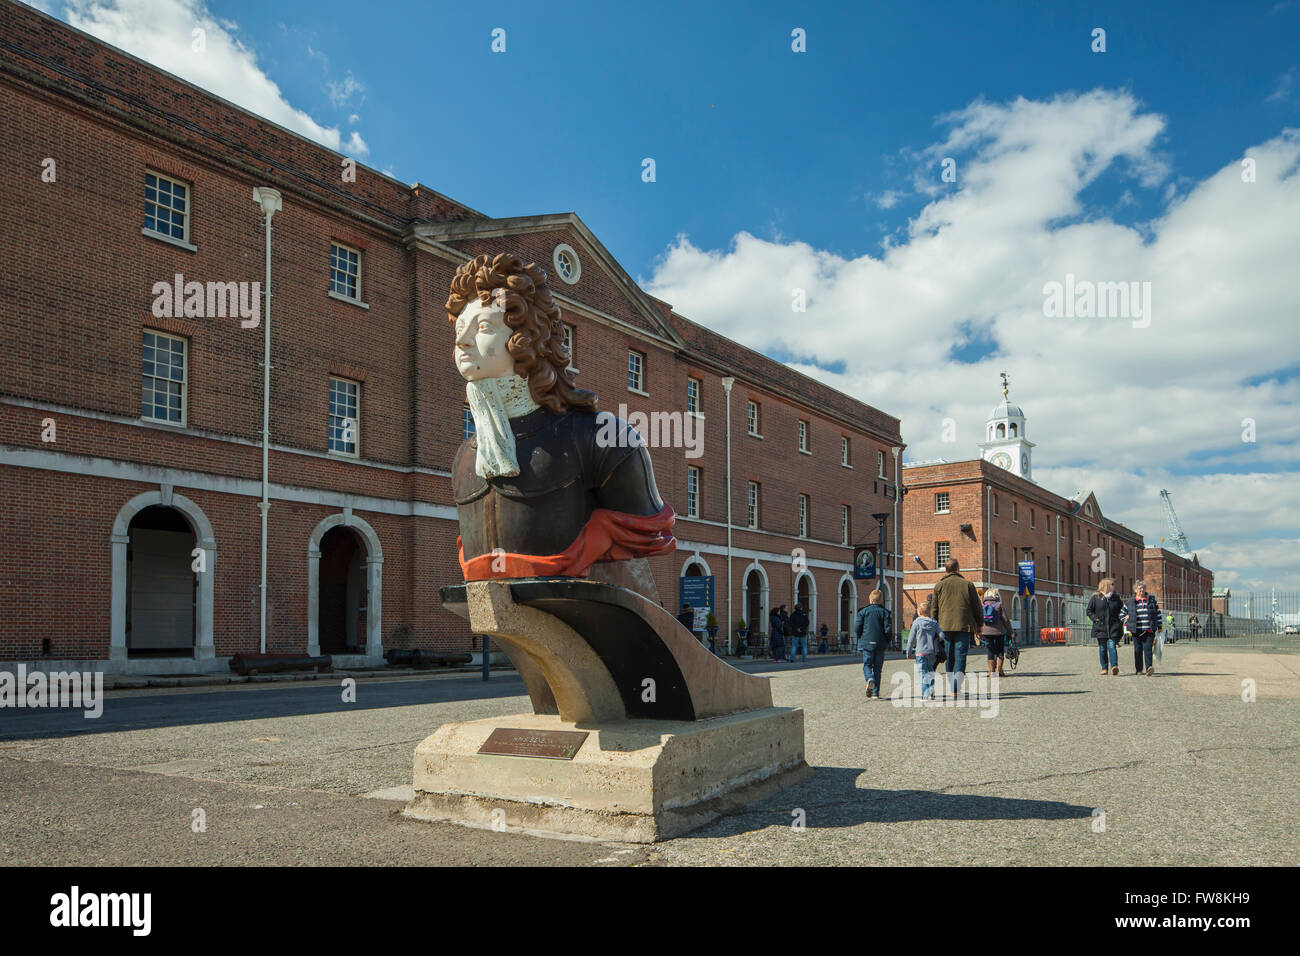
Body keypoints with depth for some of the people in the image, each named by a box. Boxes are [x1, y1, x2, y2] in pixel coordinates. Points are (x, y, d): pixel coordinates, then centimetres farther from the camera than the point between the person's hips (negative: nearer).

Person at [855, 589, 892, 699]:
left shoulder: (863, 611, 0)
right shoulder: (884, 612, 2)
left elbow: (857, 628, -4)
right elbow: (888, 629, -5)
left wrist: (860, 639, 13)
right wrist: (886, 641, 10)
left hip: (867, 643, -1)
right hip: (880, 644, 1)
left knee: (867, 665, 7)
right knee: (877, 668, 9)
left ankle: (870, 679, -25)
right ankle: (876, 692, 8)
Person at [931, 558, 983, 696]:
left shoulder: (939, 586, 5)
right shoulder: (967, 585, 2)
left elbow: (934, 609, 6)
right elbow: (977, 607, 6)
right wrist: (980, 624, 17)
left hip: (945, 626, 1)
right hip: (964, 627, -1)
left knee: (949, 658, 11)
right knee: (960, 657, -2)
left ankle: (953, 687, 14)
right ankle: (956, 689, -13)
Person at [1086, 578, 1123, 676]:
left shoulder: (1116, 598, 10)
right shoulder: (1095, 598, 3)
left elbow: (1122, 609, 22)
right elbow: (1089, 611, 7)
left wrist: (1120, 619, 9)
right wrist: (1095, 618, -6)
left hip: (1113, 627, 0)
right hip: (1100, 627, 0)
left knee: (1112, 646, -13)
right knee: (1102, 648, 4)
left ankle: (1114, 666, -21)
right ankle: (1104, 668, 12)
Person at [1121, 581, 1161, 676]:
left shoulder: (1151, 600, 8)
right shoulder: (1130, 601, 6)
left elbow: (1158, 613, 13)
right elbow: (1122, 613, 19)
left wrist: (1159, 626, 10)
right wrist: (1126, 623, 8)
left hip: (1149, 630, -1)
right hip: (1136, 631, 1)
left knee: (1147, 648, -13)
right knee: (1138, 650, 5)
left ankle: (1149, 668, -20)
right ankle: (1138, 669, 15)